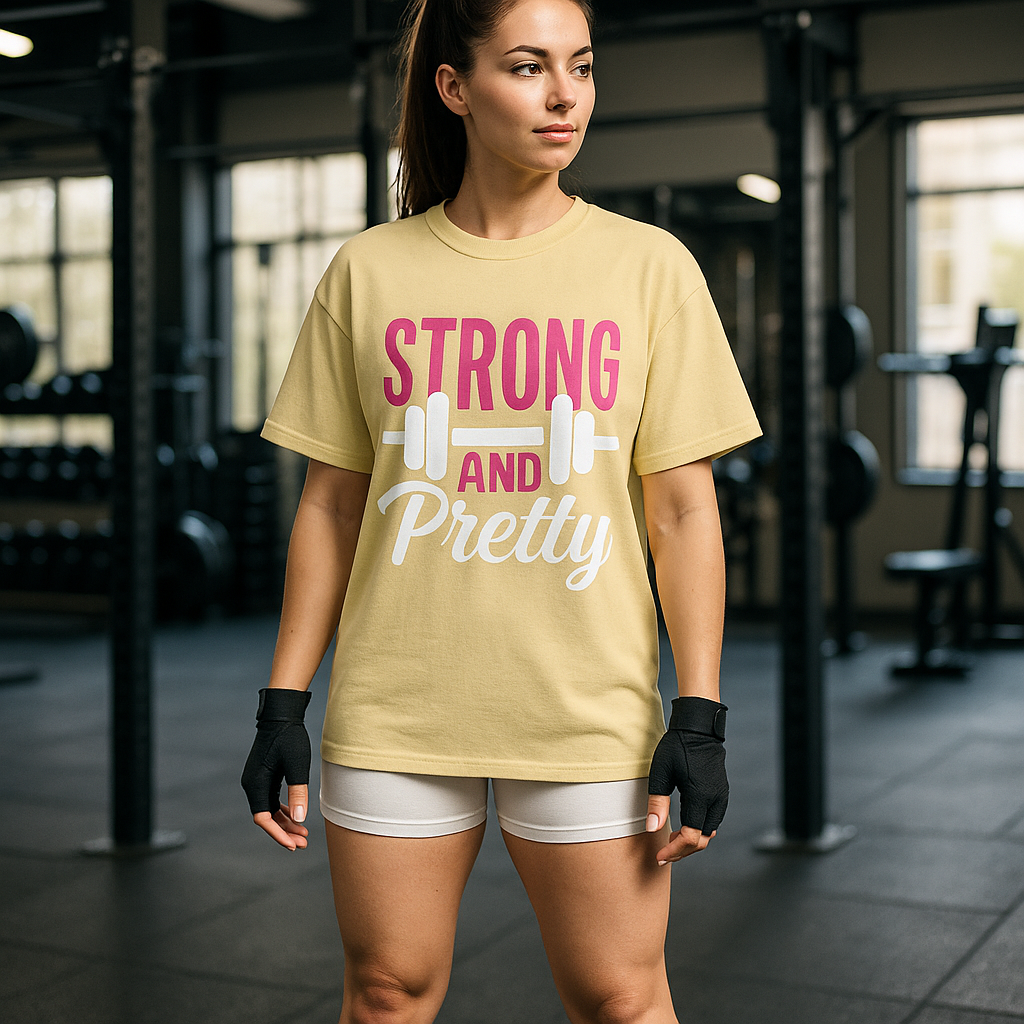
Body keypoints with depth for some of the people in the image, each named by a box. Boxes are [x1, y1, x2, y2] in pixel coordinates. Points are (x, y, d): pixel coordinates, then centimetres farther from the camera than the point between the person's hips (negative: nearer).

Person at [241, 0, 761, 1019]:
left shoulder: (649, 264, 1)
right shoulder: (369, 270, 4)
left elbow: (681, 507, 0)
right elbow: (331, 502, 7)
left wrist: (698, 714, -5)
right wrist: (283, 702, 5)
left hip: (589, 708, -1)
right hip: (394, 711, 1)